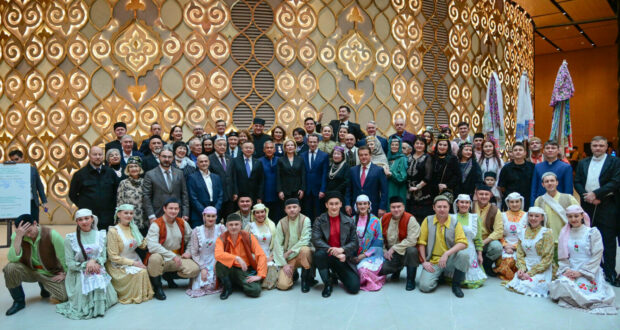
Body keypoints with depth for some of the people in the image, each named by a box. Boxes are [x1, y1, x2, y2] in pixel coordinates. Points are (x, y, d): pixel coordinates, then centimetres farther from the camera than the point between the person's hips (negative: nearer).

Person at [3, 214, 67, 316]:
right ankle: (19, 301, -7)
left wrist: (64, 274, -4)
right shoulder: (16, 236, -14)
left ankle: (44, 286, 20)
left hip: (50, 273, -1)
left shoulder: (51, 235, -21)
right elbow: (13, 259, -27)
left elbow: (64, 256, -12)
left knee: (60, 298, -17)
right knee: (10, 268, -30)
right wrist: (18, 236, -34)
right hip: (28, 270, 1)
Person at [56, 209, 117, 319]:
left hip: (99, 273, 3)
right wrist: (86, 265, -17)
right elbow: (70, 263, -3)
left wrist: (94, 261, -17)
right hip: (79, 275, -2)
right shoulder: (70, 239, -1)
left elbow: (104, 257, 6)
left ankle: (99, 306, 6)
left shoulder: (101, 235, 7)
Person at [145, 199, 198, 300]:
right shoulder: (156, 224, -13)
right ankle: (157, 287, -12)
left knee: (195, 269, -19)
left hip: (177, 258, 5)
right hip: (161, 259, -5)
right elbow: (152, 246, -26)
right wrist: (172, 256, -28)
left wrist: (188, 252, 3)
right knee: (155, 258, -39)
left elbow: (191, 238, 20)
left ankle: (170, 275, 12)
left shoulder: (182, 223, 4)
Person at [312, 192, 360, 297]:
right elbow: (316, 240, -14)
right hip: (327, 255, -1)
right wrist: (334, 252, -23)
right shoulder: (319, 221, -2)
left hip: (343, 258, 2)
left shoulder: (349, 222, 4)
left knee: (354, 288, -13)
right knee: (319, 254, -37)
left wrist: (342, 249, -19)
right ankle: (327, 284, -10)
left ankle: (336, 275, 22)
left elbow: (354, 242, 1)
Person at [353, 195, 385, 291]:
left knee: (364, 267, -34)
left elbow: (378, 241, -2)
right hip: (355, 255, 3)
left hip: (371, 255, -3)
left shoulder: (375, 220, 1)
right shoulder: (353, 220, 10)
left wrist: (365, 255, -11)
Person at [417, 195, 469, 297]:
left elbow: (463, 243, -15)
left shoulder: (455, 224, -2)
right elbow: (421, 242, 3)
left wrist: (447, 253, -28)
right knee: (425, 286, -22)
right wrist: (424, 261, -5)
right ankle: (439, 275, 16)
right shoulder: (428, 221, 1)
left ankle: (456, 285, -7)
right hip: (433, 261, 0)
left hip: (450, 260, 0)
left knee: (464, 254, -31)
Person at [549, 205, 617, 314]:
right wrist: (566, 269, -7)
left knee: (581, 287, -32)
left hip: (588, 273, -4)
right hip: (570, 271, 4)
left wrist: (580, 272, -12)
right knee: (562, 284, -27)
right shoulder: (565, 234, 13)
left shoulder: (593, 232, 1)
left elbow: (596, 256, -5)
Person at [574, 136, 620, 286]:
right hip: (588, 206, 4)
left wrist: (596, 194, -17)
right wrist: (587, 196, -9)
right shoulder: (582, 163, 13)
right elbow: (577, 182, 7)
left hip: (607, 206, -4)